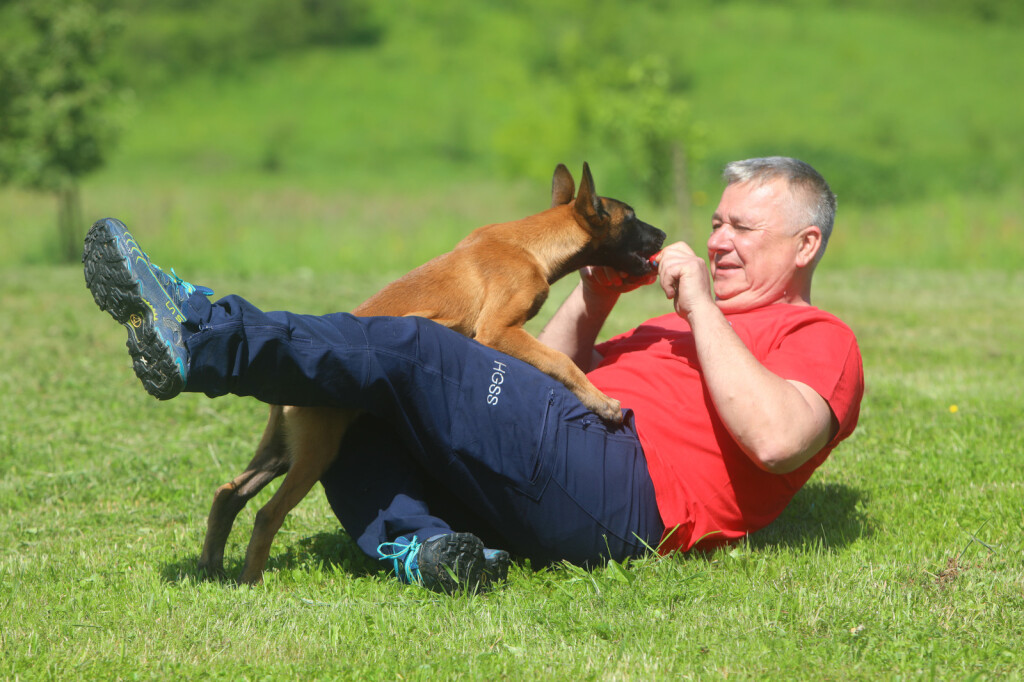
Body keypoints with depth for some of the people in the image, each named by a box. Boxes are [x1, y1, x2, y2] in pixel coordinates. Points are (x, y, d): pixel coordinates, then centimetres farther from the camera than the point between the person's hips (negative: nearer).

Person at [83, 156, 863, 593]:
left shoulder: (820, 340, 9)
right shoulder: (685, 323, 37)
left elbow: (776, 438, -15)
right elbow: (546, 381, 32)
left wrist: (702, 306, -8)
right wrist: (594, 295, 17)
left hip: (621, 488, -10)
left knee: (410, 351, -18)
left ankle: (195, 336, -22)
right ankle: (423, 545, -26)